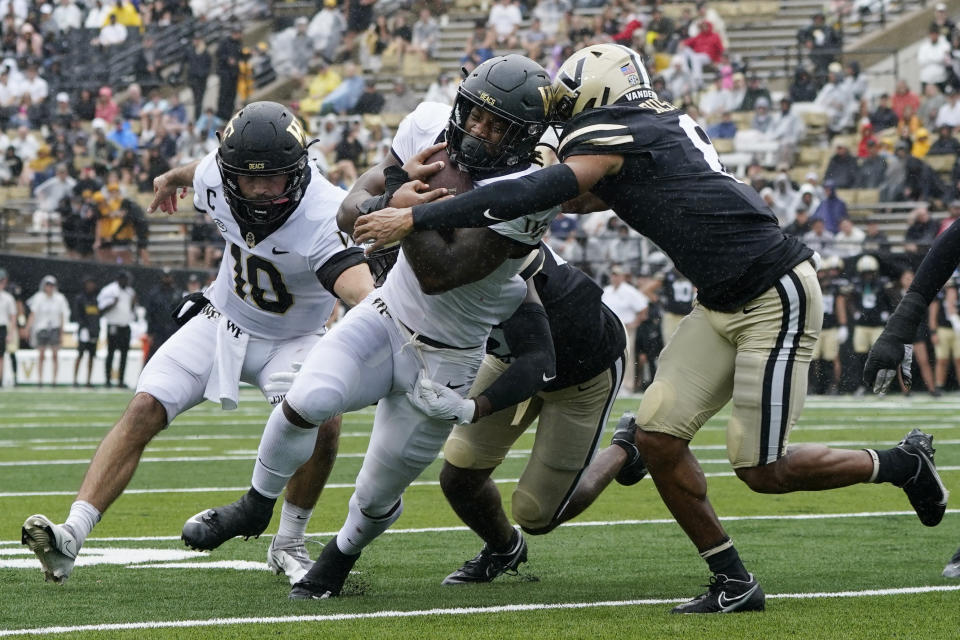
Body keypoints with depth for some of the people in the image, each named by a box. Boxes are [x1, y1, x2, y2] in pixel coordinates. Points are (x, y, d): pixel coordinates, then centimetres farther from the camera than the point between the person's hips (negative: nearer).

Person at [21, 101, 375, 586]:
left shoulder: (325, 215, -34)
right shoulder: (216, 178, -20)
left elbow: (355, 282, -53)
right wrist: (173, 177, 32)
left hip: (290, 340, -3)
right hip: (222, 322, 3)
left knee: (322, 423, -27)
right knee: (143, 410, -13)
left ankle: (288, 545, -3)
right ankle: (70, 537, -17)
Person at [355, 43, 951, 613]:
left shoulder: (614, 139, -15)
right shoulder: (665, 125, 11)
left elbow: (534, 195, -23)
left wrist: (415, 218, -21)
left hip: (776, 298, -9)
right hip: (721, 306, 9)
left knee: (762, 472, -4)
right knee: (658, 436, 0)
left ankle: (904, 464, 17)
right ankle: (734, 583, 8)